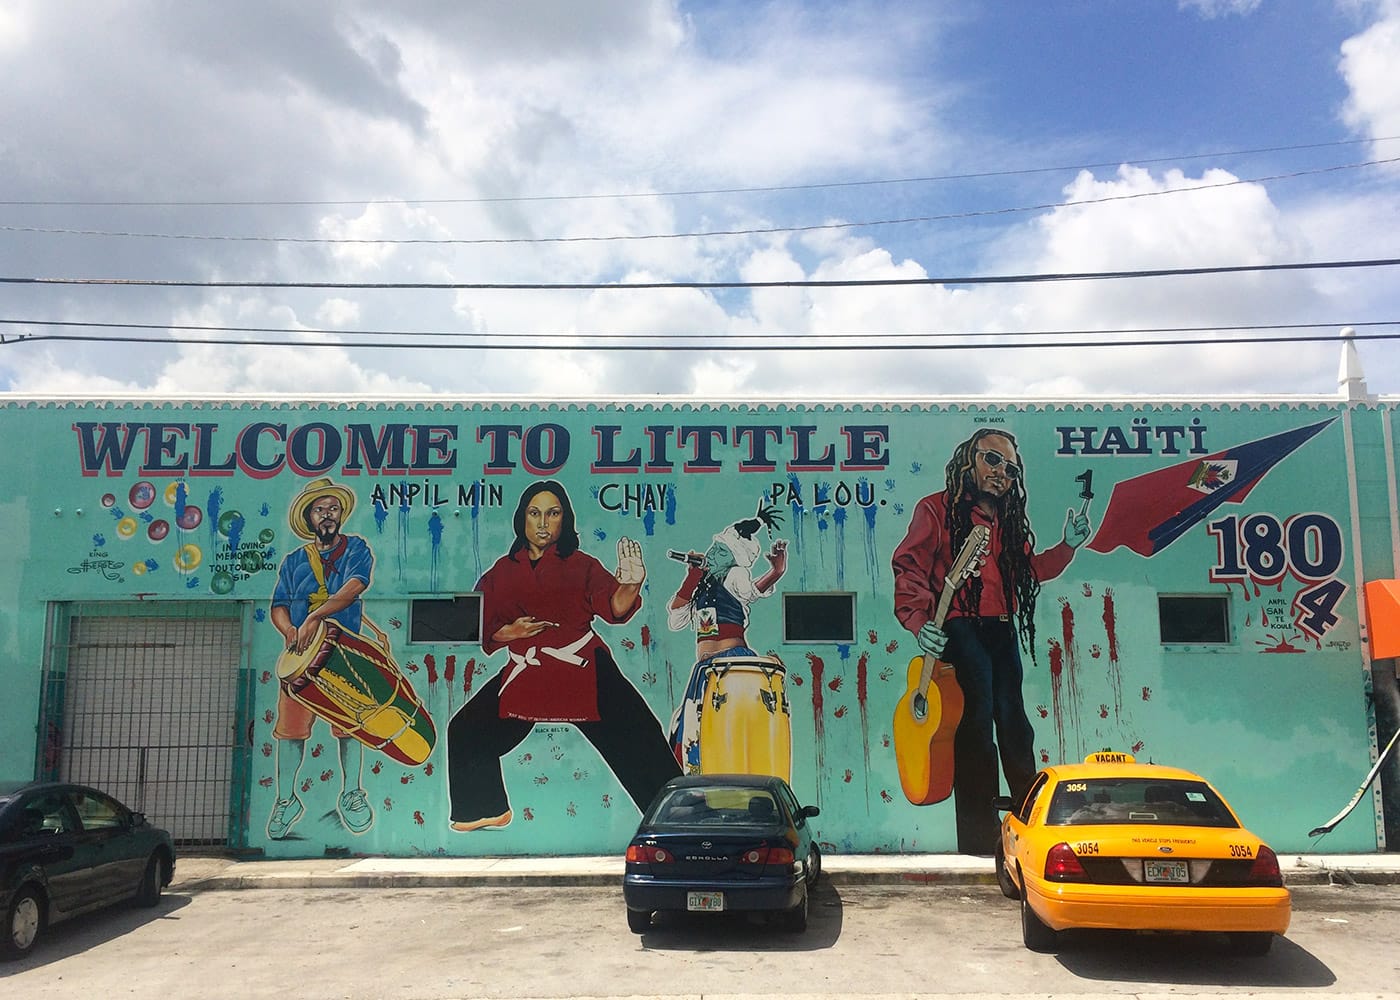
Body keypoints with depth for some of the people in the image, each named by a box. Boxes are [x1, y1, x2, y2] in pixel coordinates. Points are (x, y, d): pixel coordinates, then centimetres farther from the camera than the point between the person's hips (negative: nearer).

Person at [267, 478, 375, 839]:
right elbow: (279, 606, 8)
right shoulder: (294, 561, 14)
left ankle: (350, 794, 15)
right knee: (290, 727, 0)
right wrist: (290, 630, -14)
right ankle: (286, 799, 13)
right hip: (300, 654, 2)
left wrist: (314, 618, -23)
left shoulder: (356, 549, 5)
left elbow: (353, 587, -12)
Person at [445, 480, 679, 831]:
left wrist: (630, 586, -36)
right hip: (525, 676, 3)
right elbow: (480, 629, 11)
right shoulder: (501, 573, 10)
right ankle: (490, 809, 25)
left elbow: (614, 608, -13)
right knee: (467, 732, 4)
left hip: (584, 671, -3)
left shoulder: (581, 565, 3)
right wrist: (509, 632, -10)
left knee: (634, 735, -11)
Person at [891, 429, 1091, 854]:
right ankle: (979, 844, -1)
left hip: (1004, 633, 7)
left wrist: (1067, 546, 11)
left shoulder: (1009, 521, 20)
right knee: (977, 730, -8)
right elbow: (909, 568, -11)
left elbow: (1030, 570, 25)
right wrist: (918, 620, -26)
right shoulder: (937, 510, -2)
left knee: (1014, 727, 13)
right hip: (961, 631, -7)